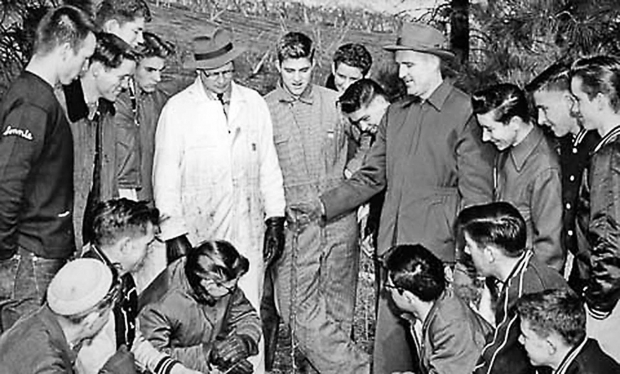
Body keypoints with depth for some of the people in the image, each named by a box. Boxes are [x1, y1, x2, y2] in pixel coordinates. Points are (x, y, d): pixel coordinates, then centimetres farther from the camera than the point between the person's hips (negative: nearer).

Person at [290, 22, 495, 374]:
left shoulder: (465, 113, -6)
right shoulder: (396, 113, 15)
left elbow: (477, 193, -8)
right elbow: (371, 177, 20)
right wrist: (323, 206, 12)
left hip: (439, 251, -6)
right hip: (395, 247, 6)